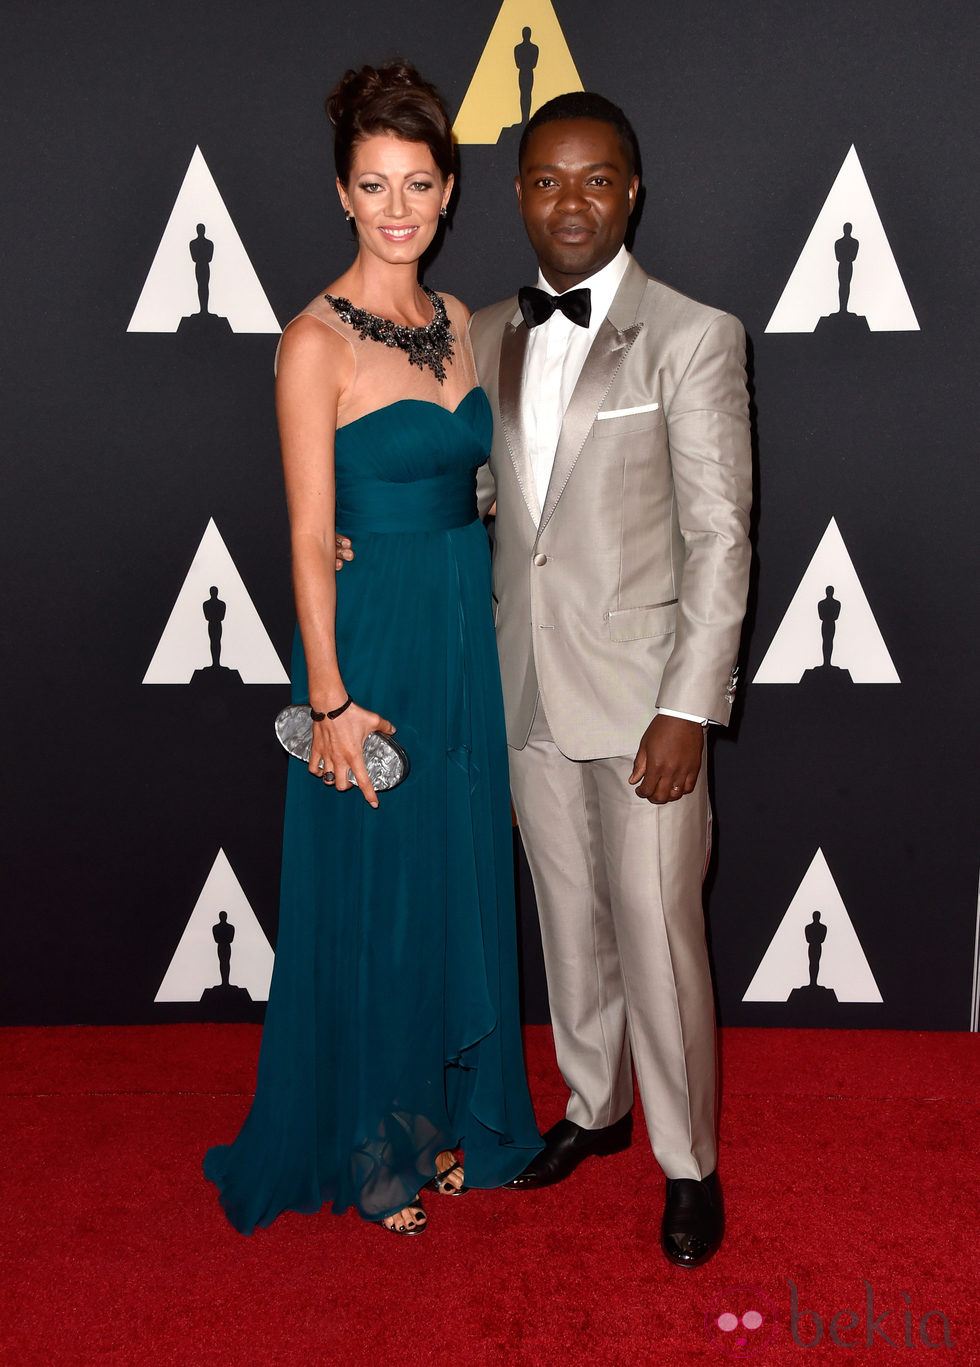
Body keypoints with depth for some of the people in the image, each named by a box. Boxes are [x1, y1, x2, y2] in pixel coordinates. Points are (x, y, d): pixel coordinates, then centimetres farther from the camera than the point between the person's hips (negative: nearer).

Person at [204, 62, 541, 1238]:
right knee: (370, 899, 6)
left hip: (467, 634, 7)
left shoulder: (457, 322, 8)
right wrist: (330, 697, -15)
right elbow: (310, 536, -13)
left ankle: (444, 1112, 36)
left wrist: (485, 625, 11)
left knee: (459, 882, 16)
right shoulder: (316, 341, -12)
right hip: (371, 640, -6)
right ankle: (368, 1149, 27)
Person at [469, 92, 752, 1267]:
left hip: (640, 687, -5)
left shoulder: (693, 338, -8)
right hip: (529, 686, 5)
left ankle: (688, 1162, 22)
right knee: (568, 916, 17)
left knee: (657, 935, 1)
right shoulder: (488, 338, 9)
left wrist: (688, 708, -15)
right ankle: (595, 1104, 39)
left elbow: (720, 536, -11)